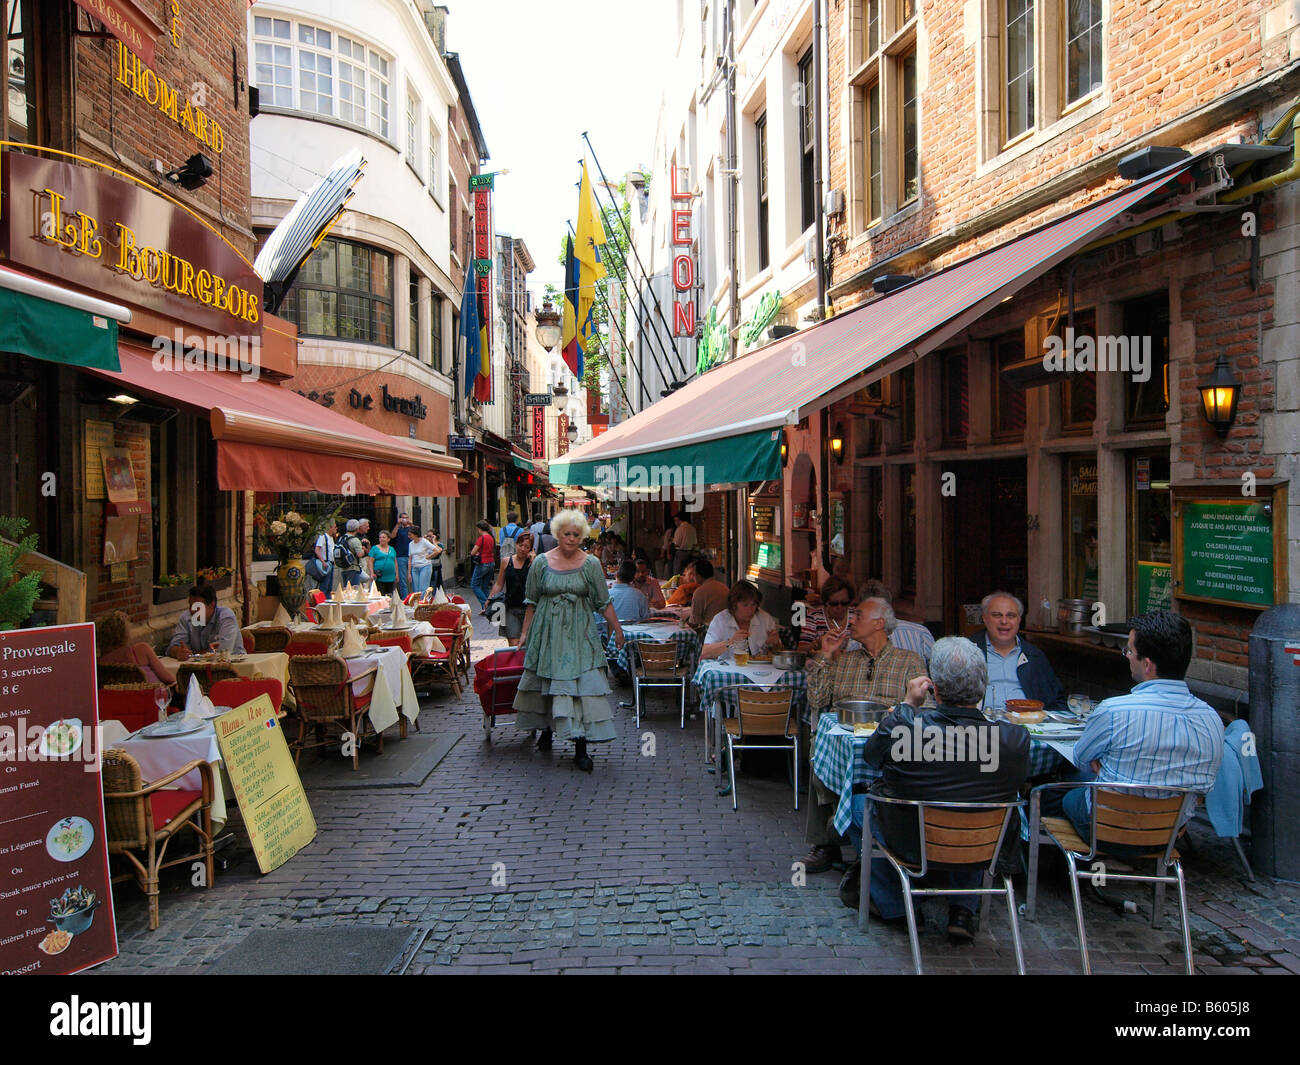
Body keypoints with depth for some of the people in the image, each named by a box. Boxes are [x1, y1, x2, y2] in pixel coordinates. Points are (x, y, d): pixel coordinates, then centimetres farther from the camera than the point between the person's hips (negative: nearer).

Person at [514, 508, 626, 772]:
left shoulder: (590, 564, 0)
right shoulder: (541, 562, 1)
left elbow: (603, 602, 4)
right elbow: (531, 601, 7)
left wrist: (617, 629, 3)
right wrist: (525, 632, 6)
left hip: (579, 631, -1)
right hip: (548, 630, 1)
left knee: (583, 684, -8)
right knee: (547, 680, 9)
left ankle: (581, 747, -5)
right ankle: (546, 729, 32)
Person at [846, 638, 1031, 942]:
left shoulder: (900, 727, -28)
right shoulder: (1016, 739, -24)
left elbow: (870, 754, -4)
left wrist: (909, 704, 4)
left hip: (911, 846, -1)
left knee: (858, 802, 27)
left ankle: (889, 902, 36)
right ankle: (963, 909, 27)